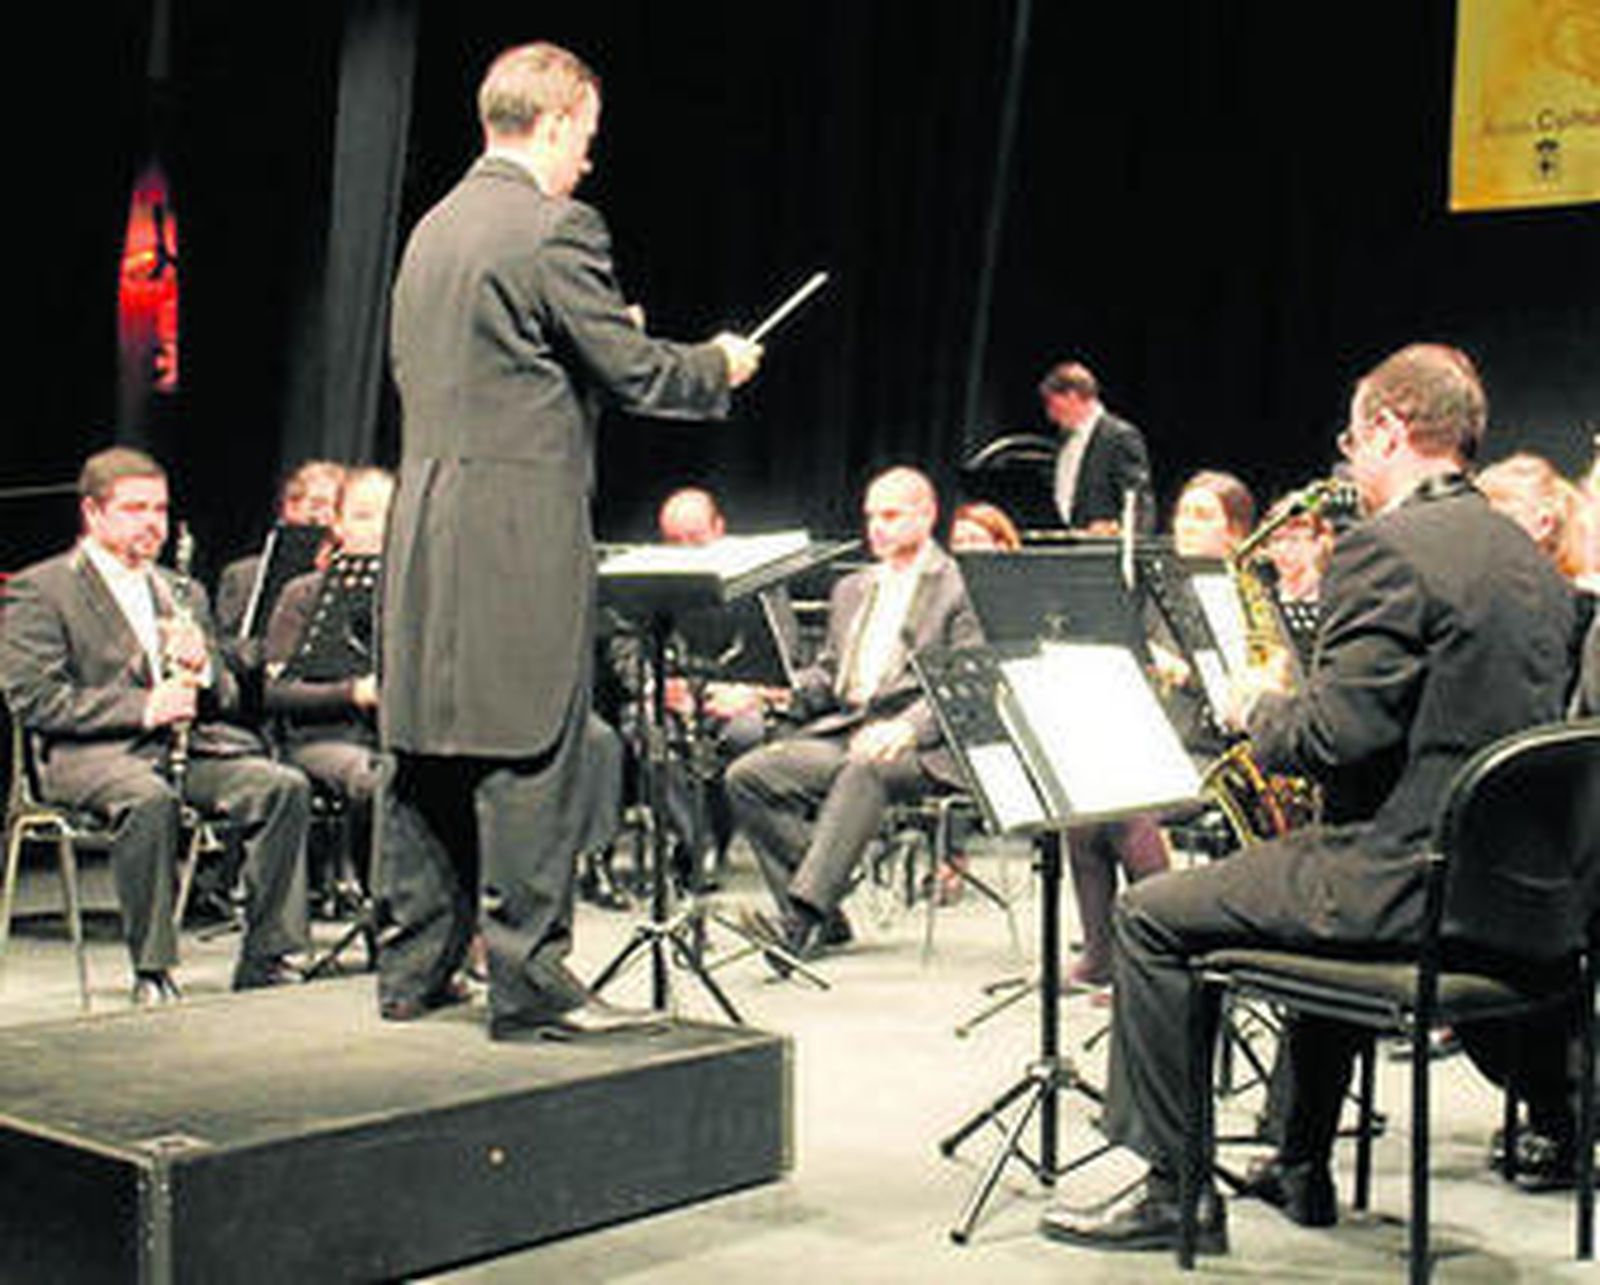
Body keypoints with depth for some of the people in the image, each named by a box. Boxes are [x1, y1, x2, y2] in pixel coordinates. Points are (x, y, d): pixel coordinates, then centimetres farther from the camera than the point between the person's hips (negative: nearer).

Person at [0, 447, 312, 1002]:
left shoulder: (182, 592, 24)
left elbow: (226, 699, 21)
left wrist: (202, 668, -4)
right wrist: (143, 708, -18)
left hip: (194, 745, 5)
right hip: (93, 753, -5)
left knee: (286, 786, -21)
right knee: (149, 798, -38)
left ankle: (263, 961, -14)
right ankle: (153, 971, -26)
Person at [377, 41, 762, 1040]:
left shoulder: (434, 229, 15)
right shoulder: (554, 231, -11)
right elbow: (633, 370, -12)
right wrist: (721, 366, 8)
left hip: (426, 536, 8)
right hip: (522, 542, -8)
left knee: (430, 755, 13)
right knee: (531, 763, -2)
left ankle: (415, 971, 21)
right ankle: (529, 979, 3)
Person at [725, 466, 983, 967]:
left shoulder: (960, 585, 5)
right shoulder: (851, 589, 28)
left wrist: (907, 727, -24)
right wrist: (793, 691, 3)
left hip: (919, 743, -6)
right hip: (841, 731, 7)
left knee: (866, 769, -40)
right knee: (746, 775, -18)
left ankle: (805, 916, -43)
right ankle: (823, 914, -16)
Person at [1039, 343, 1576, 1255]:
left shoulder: (1388, 550, -16)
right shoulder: (1531, 561, 13)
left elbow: (1334, 734, -22)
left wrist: (1259, 711, -2)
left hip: (1410, 881, -10)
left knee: (1149, 918, 0)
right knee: (1329, 898, 37)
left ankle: (1178, 1193, 4)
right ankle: (1303, 1169, 38)